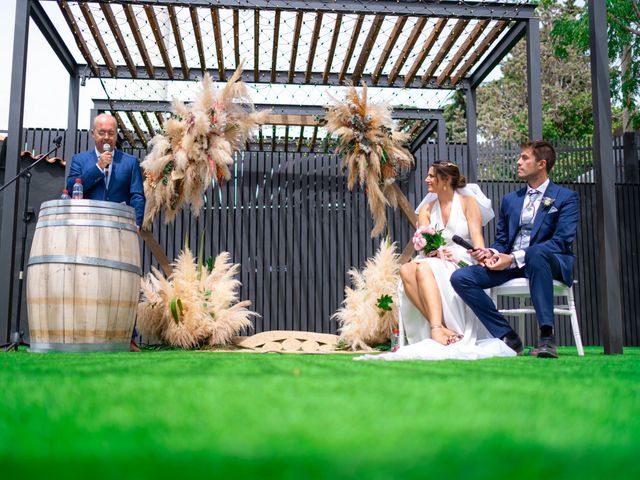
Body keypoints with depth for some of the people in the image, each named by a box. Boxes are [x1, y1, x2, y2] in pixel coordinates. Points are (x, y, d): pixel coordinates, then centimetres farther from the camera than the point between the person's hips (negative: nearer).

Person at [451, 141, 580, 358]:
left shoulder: (566, 198, 4)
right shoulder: (510, 199, 21)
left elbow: (561, 241, -10)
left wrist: (514, 258, -20)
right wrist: (490, 252, -6)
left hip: (549, 262, -5)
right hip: (510, 264, 5)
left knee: (536, 253, -42)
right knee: (460, 277, -18)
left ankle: (547, 336, -36)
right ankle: (507, 336, -15)